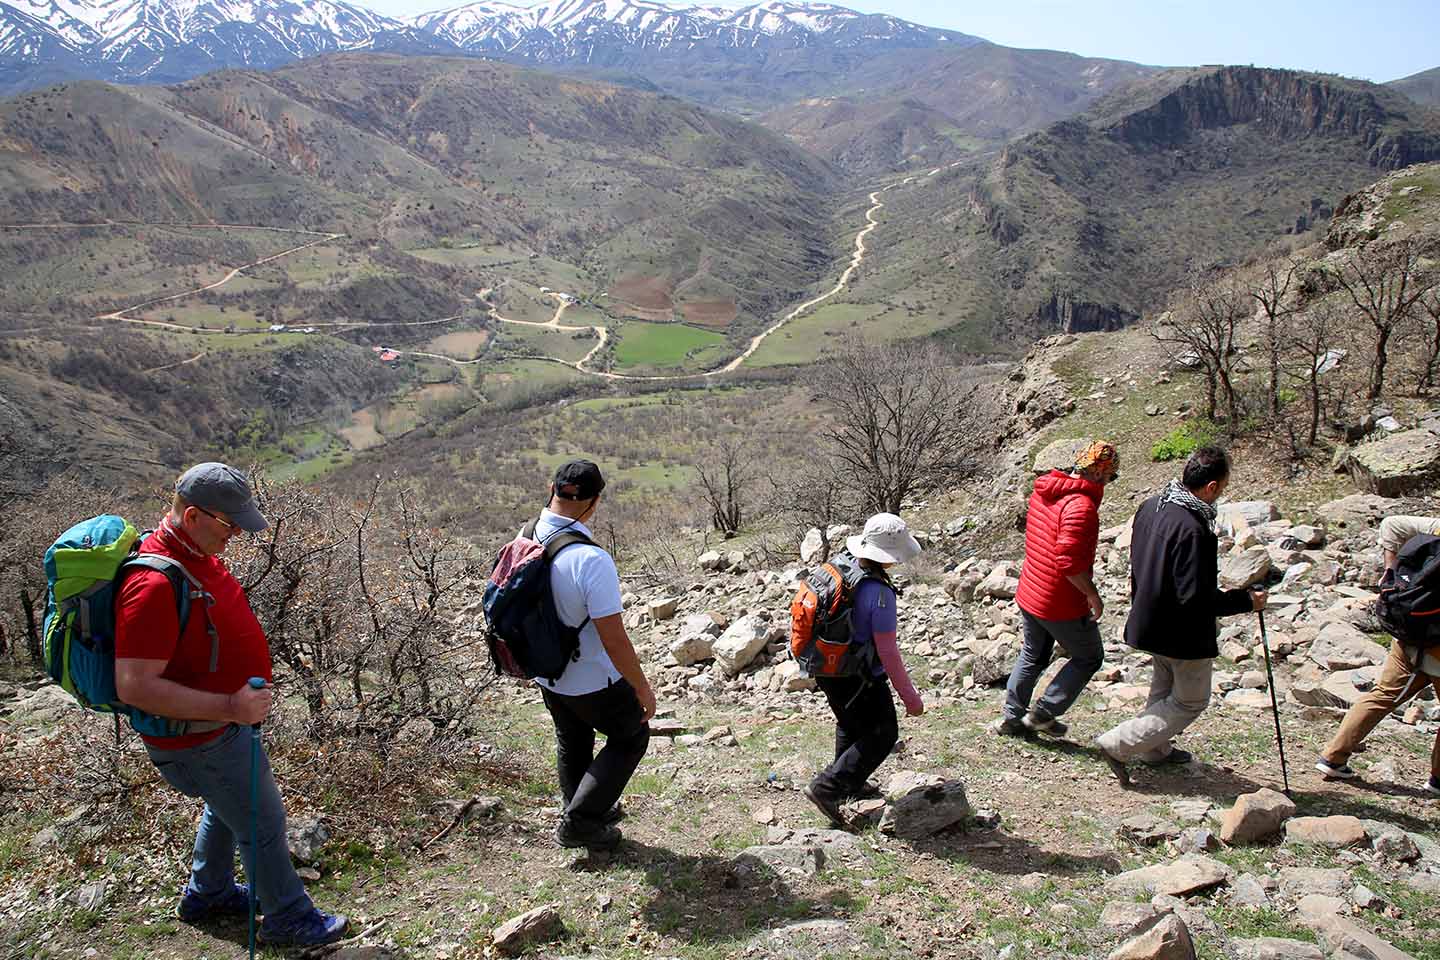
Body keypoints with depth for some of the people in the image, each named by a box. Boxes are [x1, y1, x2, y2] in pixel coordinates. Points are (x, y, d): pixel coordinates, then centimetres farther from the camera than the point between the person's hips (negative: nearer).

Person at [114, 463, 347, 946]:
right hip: (198, 739, -9)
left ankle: (206, 895, 51)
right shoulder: (155, 586, -33)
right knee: (263, 824, 7)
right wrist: (228, 707, -34)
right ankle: (288, 920, 27)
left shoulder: (197, 552, -2)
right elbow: (135, 688, -33)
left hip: (221, 719, 10)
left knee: (228, 807, 29)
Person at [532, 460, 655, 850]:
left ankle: (591, 809, 49)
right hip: (593, 682, -6)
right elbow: (614, 641, -29)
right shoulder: (591, 560, -34)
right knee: (631, 738, 20)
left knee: (572, 743, 29)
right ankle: (578, 821, 20)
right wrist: (642, 688, -14)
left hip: (547, 676, 7)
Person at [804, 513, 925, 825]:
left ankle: (850, 784, 48)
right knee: (882, 735, 12)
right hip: (858, 679, -8)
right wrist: (910, 697, -15)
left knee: (851, 726, 29)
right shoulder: (879, 593, -30)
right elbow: (887, 652, -25)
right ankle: (827, 788, 11)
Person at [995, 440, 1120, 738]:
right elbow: (1069, 560, -32)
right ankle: (1043, 714, 14)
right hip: (1063, 604, -8)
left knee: (1033, 656, 23)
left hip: (1029, 594, 8)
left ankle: (1011, 717, 31)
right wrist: (1093, 595, -19)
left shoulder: (1043, 492, 4)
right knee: (1089, 658, 14)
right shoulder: (1081, 505, -25)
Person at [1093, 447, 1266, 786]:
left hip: (1150, 621, 9)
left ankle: (1155, 749, 43)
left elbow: (1138, 563, 11)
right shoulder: (1193, 530, -31)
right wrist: (1245, 601, -16)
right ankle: (1117, 744, 5)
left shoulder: (1150, 506, -2)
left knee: (1165, 690, 28)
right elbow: (1195, 598, -29)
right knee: (1191, 701, 11)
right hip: (1183, 632, -8)